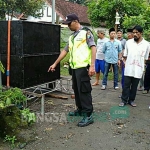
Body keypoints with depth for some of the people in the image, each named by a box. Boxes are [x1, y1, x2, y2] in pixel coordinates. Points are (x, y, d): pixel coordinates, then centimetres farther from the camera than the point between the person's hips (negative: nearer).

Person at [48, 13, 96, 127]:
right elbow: (65, 51, 23)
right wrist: (55, 64, 23)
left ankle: (88, 115, -2)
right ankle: (80, 109, 29)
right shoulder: (72, 37, 19)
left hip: (83, 66, -8)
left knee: (84, 90, -8)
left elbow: (93, 48, -12)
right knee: (77, 89, 15)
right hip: (74, 67, 8)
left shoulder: (86, 32, -4)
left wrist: (92, 66, -20)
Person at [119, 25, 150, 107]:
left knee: (134, 86, 10)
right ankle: (124, 100, 13)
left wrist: (139, 62, 5)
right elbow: (125, 55, 8)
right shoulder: (128, 42, 1)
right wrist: (128, 62, 1)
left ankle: (131, 100, 22)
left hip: (138, 69, 0)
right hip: (128, 68, 0)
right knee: (126, 85, 3)